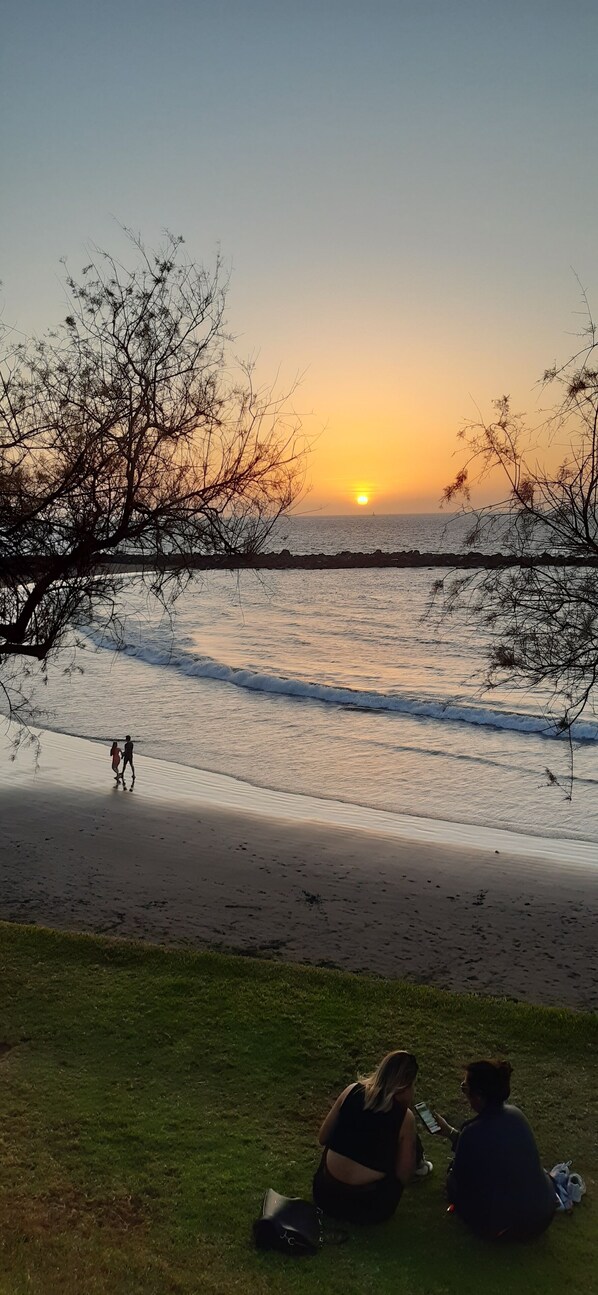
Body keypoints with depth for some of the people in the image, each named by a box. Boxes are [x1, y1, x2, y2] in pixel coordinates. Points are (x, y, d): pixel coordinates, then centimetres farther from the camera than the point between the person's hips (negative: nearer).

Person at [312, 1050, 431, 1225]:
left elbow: (323, 1139, 5)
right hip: (368, 1209, -2)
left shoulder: (352, 1091, -4)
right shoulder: (404, 1117, -11)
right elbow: (403, 1177, -4)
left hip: (325, 1195, 2)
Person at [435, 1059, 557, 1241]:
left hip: (506, 1228, -6)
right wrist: (449, 1132, 19)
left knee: (453, 1179, 15)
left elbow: (460, 1180, -8)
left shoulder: (473, 1131, -24)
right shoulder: (515, 1114, -4)